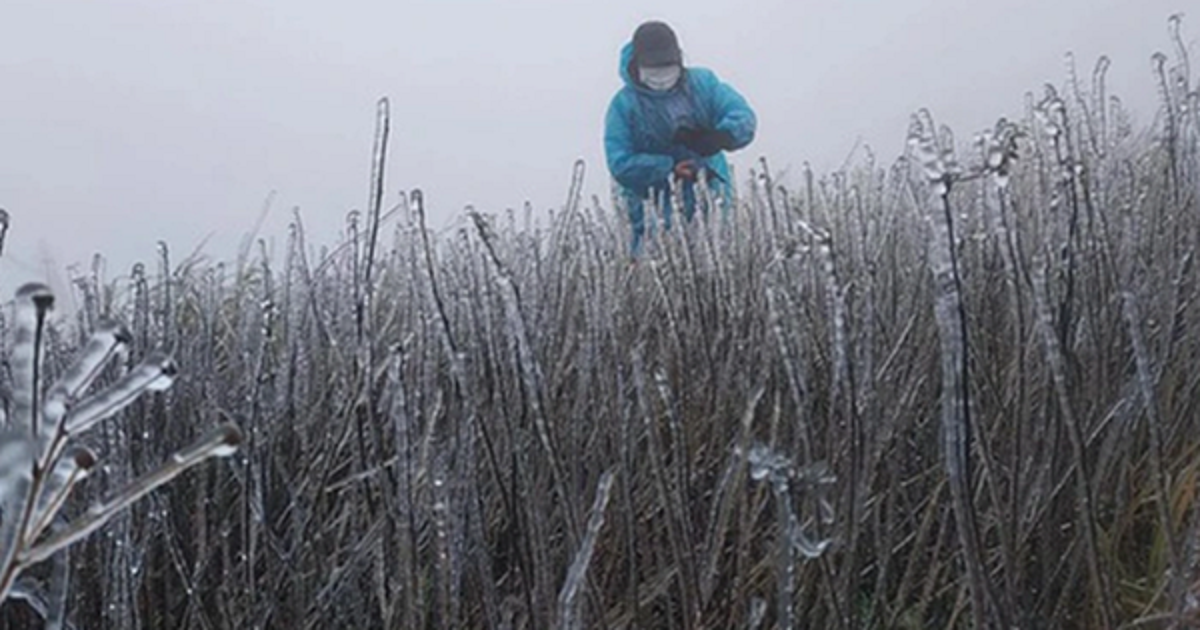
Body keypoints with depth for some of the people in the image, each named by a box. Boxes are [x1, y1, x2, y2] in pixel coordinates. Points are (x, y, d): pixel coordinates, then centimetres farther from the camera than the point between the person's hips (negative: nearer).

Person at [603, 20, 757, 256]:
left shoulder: (703, 82, 2)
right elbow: (621, 166, -15)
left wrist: (721, 136, -29)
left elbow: (743, 116, -6)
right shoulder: (624, 105, -7)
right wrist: (671, 167, -25)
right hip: (655, 209, -3)